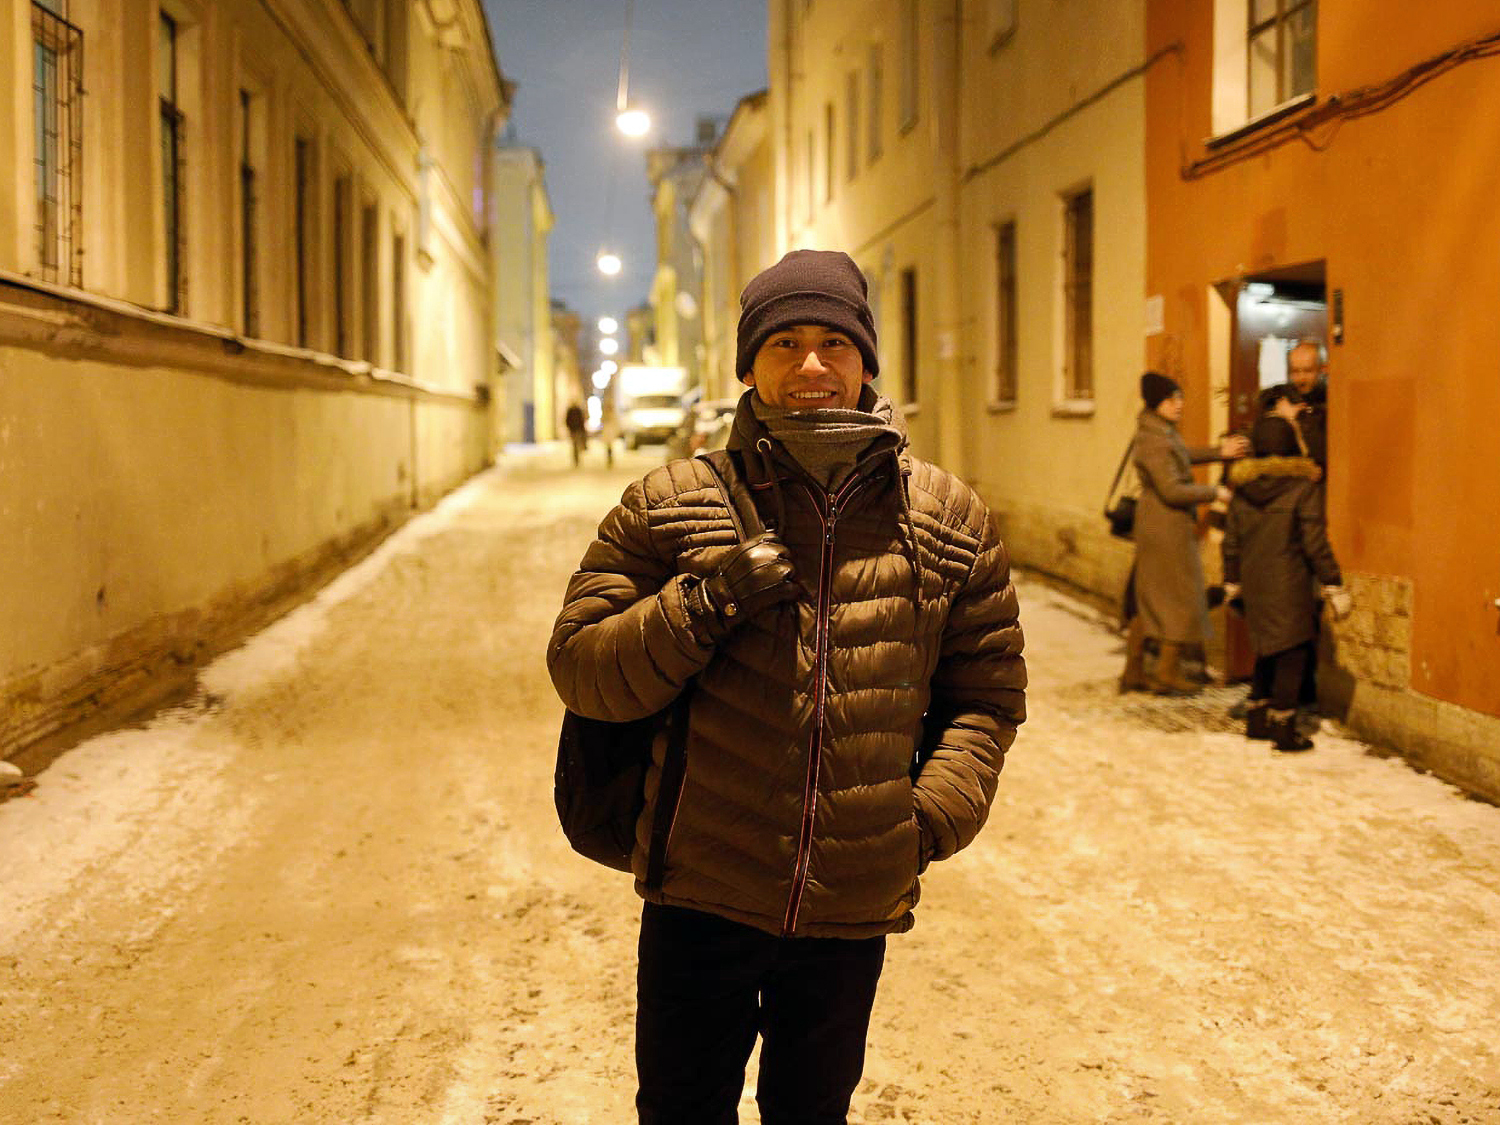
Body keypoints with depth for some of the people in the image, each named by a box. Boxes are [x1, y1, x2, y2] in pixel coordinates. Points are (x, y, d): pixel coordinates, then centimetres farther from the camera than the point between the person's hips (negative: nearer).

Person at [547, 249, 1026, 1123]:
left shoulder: (951, 520, 2)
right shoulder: (670, 505, -3)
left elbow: (988, 695, 8)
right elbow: (579, 669, -4)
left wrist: (932, 818, -7)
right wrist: (703, 605, -19)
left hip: (855, 915, 1)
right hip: (701, 899, -1)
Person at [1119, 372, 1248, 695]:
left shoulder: (1158, 429, 9)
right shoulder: (1156, 441, -21)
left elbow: (1180, 457, 26)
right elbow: (1172, 490, -23)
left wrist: (1218, 452, 17)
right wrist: (1214, 492, -12)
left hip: (1153, 524, 10)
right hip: (1168, 527, -10)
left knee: (1149, 599, 15)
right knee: (1182, 596, 1)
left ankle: (1133, 671, 21)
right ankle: (1167, 672, 9)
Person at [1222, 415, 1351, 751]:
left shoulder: (1243, 488, 3)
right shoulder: (1303, 486, -10)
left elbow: (1231, 542, 9)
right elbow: (1315, 542, -11)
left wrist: (1232, 582, 20)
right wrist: (1333, 585, -5)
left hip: (1253, 584, 5)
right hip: (1290, 584, -5)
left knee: (1265, 651, 19)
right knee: (1292, 653, 1)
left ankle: (1257, 718, 25)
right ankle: (1283, 725, -1)